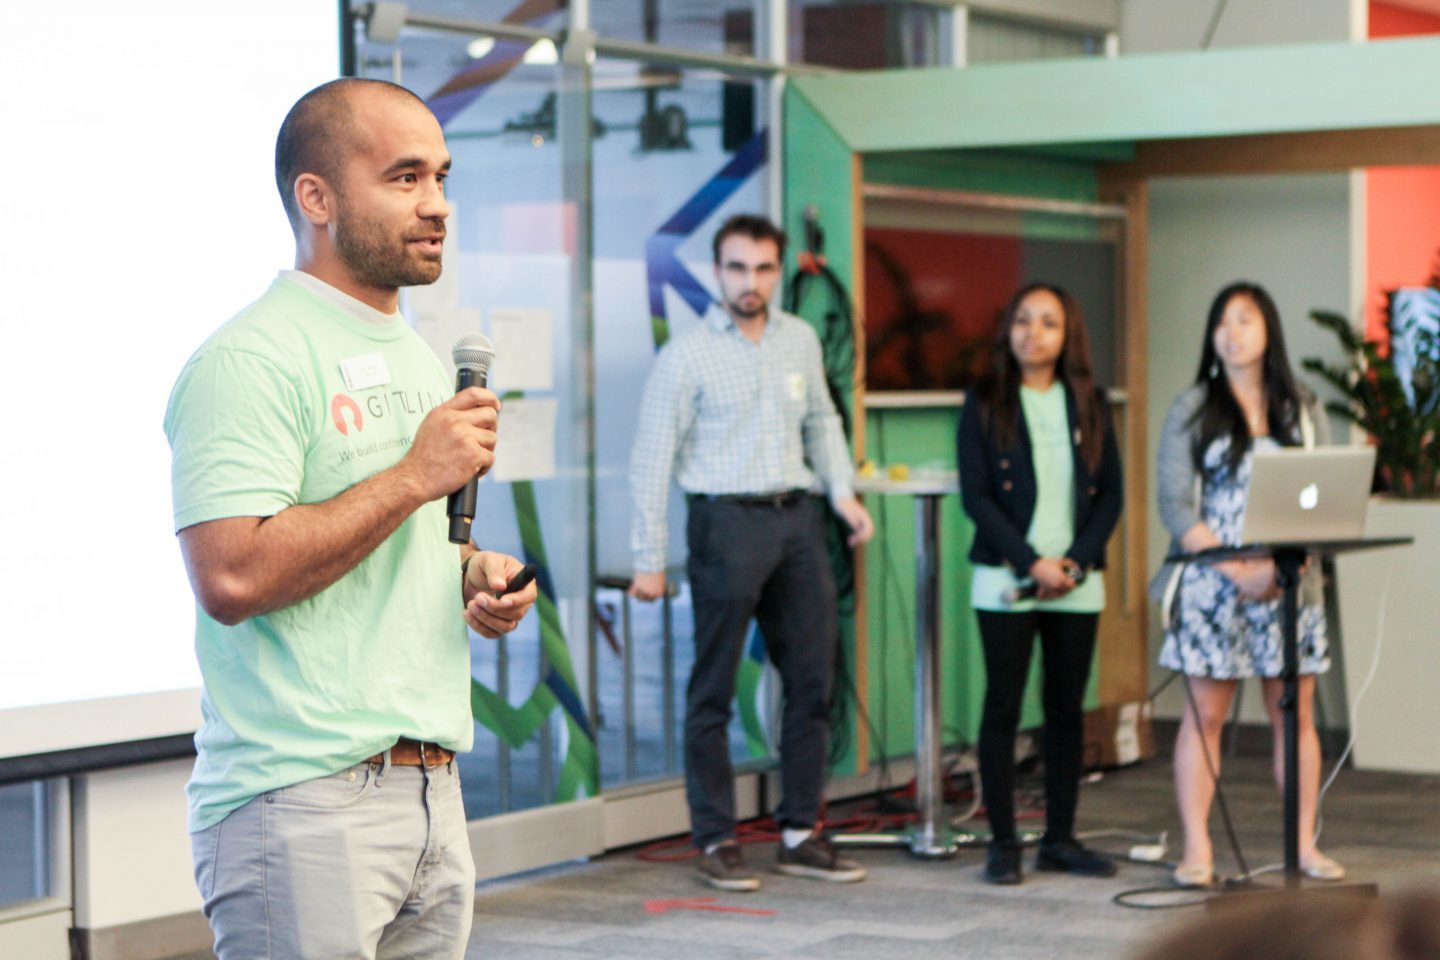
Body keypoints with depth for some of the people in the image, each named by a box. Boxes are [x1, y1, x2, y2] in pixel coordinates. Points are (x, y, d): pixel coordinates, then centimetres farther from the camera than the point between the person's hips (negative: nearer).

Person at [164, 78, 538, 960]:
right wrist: (416, 474, -17)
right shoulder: (252, 358, -11)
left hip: (434, 789, 9)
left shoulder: (418, 357, 19)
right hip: (304, 805, -9)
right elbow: (232, 576, -23)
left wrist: (474, 576, 8)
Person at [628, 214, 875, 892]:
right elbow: (652, 459, -3)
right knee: (714, 689, -1)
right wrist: (649, 560, -6)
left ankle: (800, 834, 15)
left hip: (797, 517, 5)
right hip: (727, 522, -5)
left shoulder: (800, 340, 12)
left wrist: (843, 491, 10)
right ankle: (716, 841, 5)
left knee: (813, 679, 6)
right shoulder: (687, 355, -3)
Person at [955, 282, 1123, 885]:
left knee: (1067, 709, 6)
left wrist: (1074, 562, -8)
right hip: (1006, 580, -3)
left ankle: (1060, 838, 14)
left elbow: (1110, 492, 7)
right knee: (1003, 707, -1)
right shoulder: (985, 405, 1)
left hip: (1077, 582, 3)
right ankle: (1002, 842, 4)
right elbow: (976, 495, -5)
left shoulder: (1089, 405, 10)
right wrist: (1033, 563, -13)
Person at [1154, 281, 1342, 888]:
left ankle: (1304, 844, 11)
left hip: (1289, 584, 2)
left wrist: (1275, 568, -13)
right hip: (1211, 583, -2)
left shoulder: (1303, 411, 9)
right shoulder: (1190, 411, 3)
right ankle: (1197, 849, 3)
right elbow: (1175, 506, -3)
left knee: (1294, 715, 4)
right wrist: (1235, 569, -14)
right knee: (1205, 715, 0)